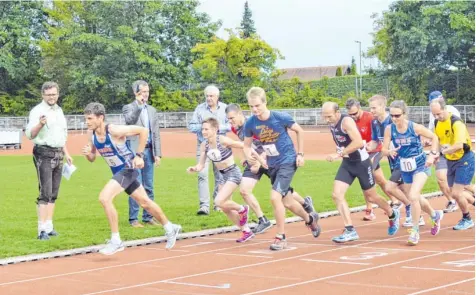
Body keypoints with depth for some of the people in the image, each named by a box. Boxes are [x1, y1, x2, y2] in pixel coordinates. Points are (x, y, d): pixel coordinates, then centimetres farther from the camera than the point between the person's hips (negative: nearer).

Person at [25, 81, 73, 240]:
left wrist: (66, 153, 21)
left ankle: (49, 226, 15)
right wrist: (40, 124, -39)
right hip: (44, 154, -7)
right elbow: (30, 134, -22)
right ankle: (42, 229, -13)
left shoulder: (59, 110, 13)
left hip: (58, 154, 8)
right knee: (45, 193, -12)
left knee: (53, 194, 9)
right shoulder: (37, 111, -11)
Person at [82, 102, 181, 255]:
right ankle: (170, 229, 40)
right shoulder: (91, 134, -6)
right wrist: (88, 154, -18)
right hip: (117, 172, 8)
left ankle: (116, 241, -14)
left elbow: (143, 130, -20)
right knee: (145, 202, 20)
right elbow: (92, 159, 6)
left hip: (128, 169, -8)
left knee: (104, 197, -24)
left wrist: (139, 155, -19)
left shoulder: (114, 130, -26)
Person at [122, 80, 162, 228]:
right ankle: (133, 218, -1)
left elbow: (156, 133, 14)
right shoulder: (128, 108, 1)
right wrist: (139, 104, -27)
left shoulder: (152, 110, 15)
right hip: (134, 151, -5)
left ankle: (148, 217, 13)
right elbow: (129, 120, -22)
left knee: (149, 187, 7)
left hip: (148, 151, 5)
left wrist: (157, 153, 7)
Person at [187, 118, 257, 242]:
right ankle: (246, 231, 24)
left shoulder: (223, 140, -22)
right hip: (223, 176, 8)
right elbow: (201, 165, -1)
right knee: (225, 208, 9)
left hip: (233, 173, -8)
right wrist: (194, 169, -23)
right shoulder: (204, 145, -3)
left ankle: (242, 209, 8)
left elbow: (244, 146, -16)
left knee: (219, 202, -21)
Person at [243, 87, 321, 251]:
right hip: (272, 165, 5)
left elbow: (300, 131, -3)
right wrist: (248, 155, -19)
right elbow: (247, 146, 3)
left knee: (275, 197, -20)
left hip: (288, 161, -5)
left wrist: (300, 154, -3)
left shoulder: (280, 118, -19)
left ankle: (281, 237, -6)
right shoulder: (250, 124, -10)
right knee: (287, 202, 17)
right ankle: (310, 219, 46)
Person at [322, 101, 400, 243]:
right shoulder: (332, 123, 0)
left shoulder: (346, 121, -25)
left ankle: (393, 215, 37)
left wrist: (339, 154, -36)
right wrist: (342, 155, 12)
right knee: (337, 195, -10)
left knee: (371, 197, 9)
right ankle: (350, 230, -9)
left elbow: (358, 142, -36)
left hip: (361, 162, -7)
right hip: (347, 163, 7)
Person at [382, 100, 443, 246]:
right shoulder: (389, 129, -13)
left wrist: (432, 154, -15)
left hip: (420, 166, -5)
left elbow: (434, 137, -5)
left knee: (413, 197, -23)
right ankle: (435, 215, 49)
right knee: (416, 199, 19)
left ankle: (415, 230, -7)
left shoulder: (415, 127, -19)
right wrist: (390, 152, -33)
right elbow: (384, 150, -11)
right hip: (405, 168, 5)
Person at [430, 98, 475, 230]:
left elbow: (459, 145, -36)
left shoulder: (456, 123, -24)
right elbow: (437, 140, 12)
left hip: (464, 160, -8)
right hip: (451, 161, 8)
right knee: (455, 192, 12)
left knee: (456, 193, -10)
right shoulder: (437, 122, 0)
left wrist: (444, 150, -45)